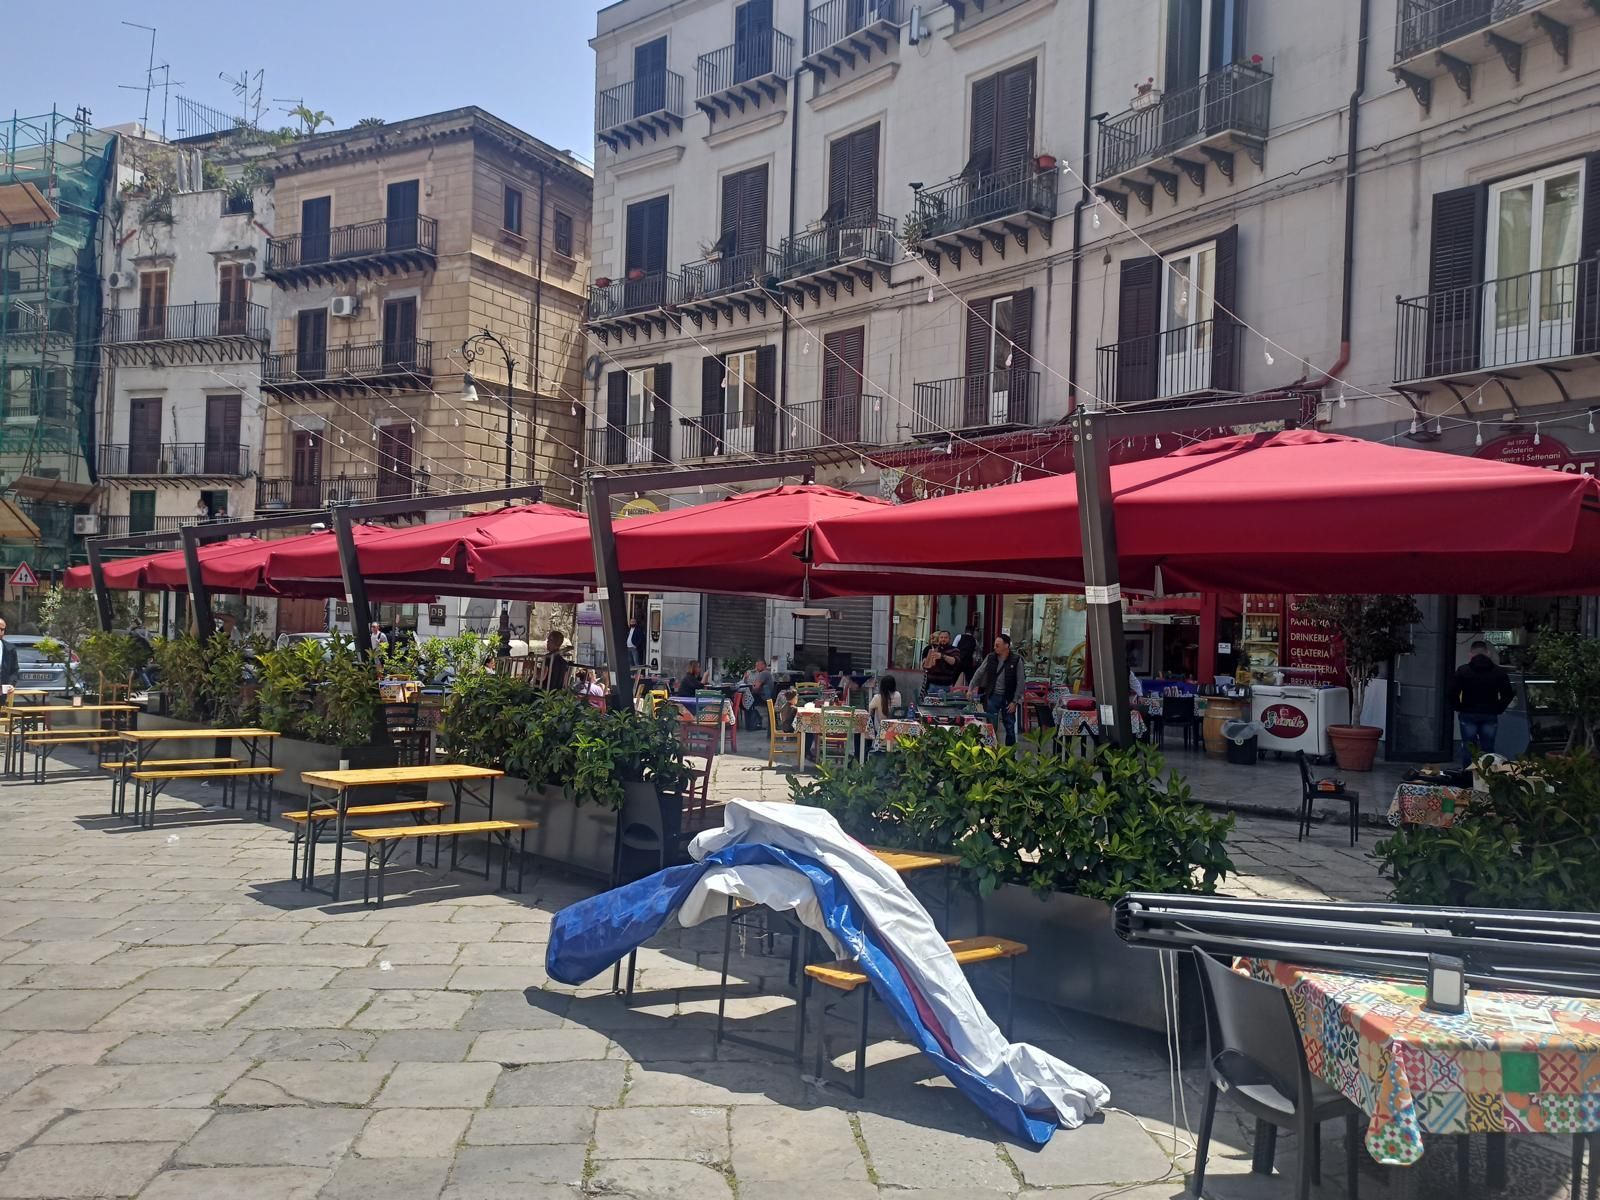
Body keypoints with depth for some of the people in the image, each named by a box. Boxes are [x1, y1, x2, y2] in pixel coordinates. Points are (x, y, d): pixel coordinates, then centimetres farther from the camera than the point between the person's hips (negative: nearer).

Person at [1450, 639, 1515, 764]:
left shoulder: (1463, 670, -4)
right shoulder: (1499, 671, 3)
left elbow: (1453, 692, -9)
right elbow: (1508, 694, 1)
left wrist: (1458, 708, 3)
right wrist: (1498, 709, 8)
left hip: (1468, 715, -1)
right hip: (1490, 715, 2)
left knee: (1468, 749, 4)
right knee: (1488, 749, 6)